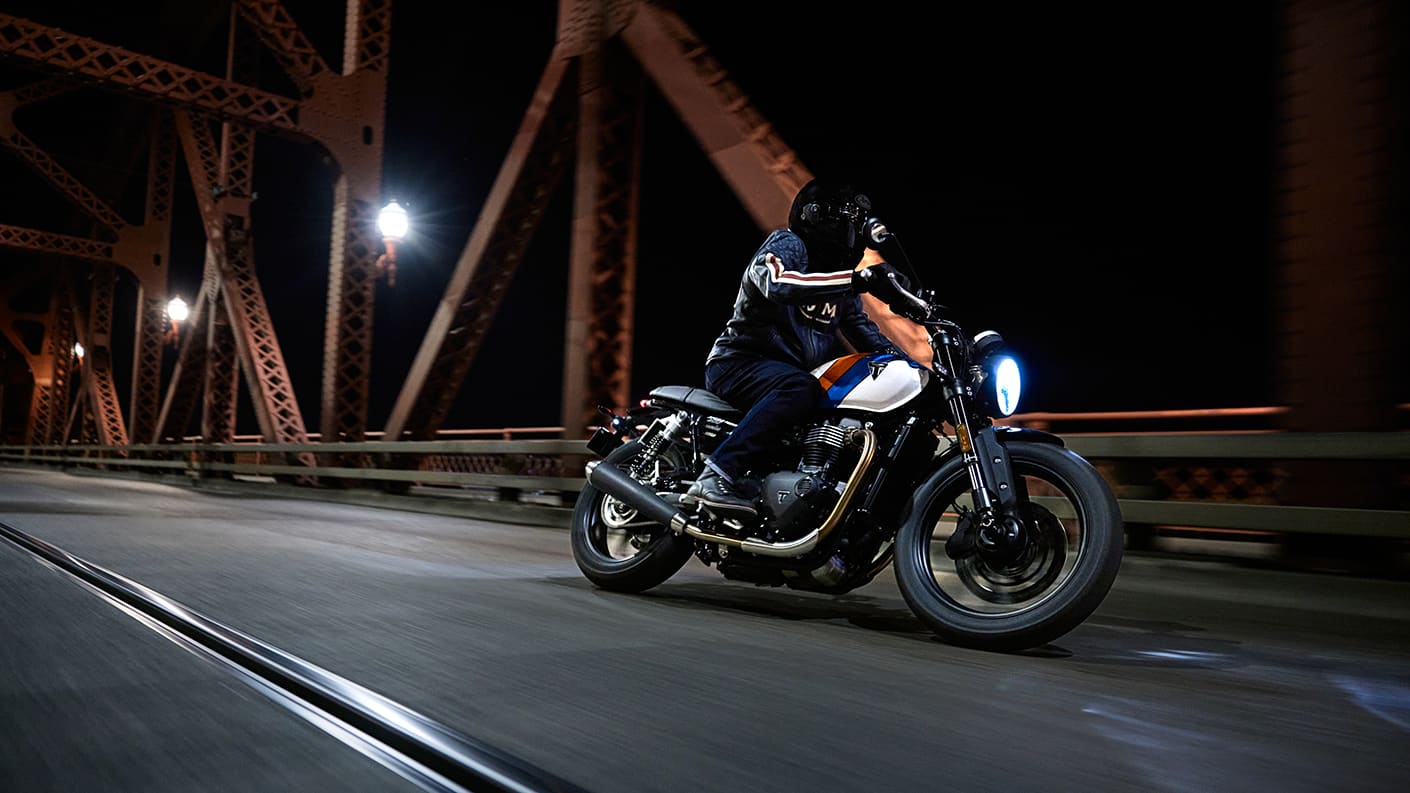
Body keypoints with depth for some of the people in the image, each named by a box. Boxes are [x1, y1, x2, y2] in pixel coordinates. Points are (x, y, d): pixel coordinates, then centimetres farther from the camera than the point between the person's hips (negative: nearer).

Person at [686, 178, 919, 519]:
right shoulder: (787, 243, -8)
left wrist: (905, 362, 4)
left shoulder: (839, 272, 18)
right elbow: (777, 284, -31)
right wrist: (856, 279, -34)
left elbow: (861, 327, 22)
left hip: (792, 369, 9)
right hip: (739, 362, -9)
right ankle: (717, 475, -40)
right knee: (799, 388, -39)